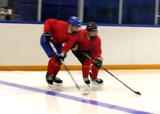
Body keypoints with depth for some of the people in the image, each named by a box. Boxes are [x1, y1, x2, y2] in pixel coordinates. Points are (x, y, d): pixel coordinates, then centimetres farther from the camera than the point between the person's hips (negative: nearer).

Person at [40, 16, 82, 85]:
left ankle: (53, 76, 24)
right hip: (47, 40, -6)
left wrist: (63, 53, -45)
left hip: (58, 43, 6)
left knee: (59, 60, 3)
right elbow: (48, 22, -23)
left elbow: (68, 44, -31)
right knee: (54, 58, -18)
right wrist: (47, 33, -30)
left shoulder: (75, 35, -19)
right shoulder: (61, 25, -33)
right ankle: (49, 75, 3)